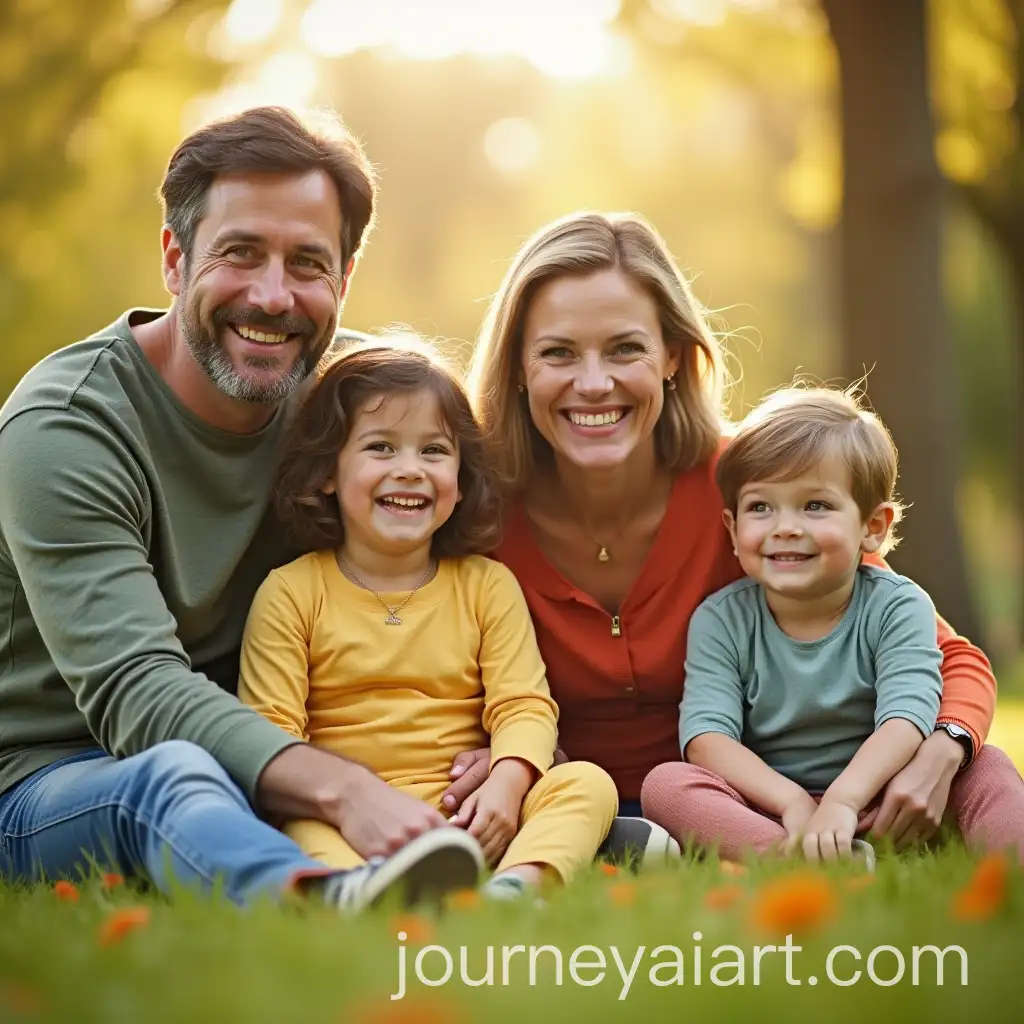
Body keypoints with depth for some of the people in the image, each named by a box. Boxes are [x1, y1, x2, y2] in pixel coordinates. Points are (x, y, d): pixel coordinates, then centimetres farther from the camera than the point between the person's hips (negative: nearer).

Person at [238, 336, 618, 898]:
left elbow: (524, 706, 4)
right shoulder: (290, 592, 6)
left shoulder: (488, 584, 13)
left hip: (467, 816, 2)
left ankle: (515, 885, -51)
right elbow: (271, 731, -2)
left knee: (589, 784, -23)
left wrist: (506, 783, -18)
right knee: (300, 827, -34)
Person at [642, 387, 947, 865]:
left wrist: (842, 800, -37)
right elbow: (706, 736, -13)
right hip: (763, 805, 1)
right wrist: (791, 801, -30)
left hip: (867, 798, 0)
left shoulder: (896, 608, -4)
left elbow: (905, 719, -19)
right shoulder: (721, 620, 0)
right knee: (665, 784, -28)